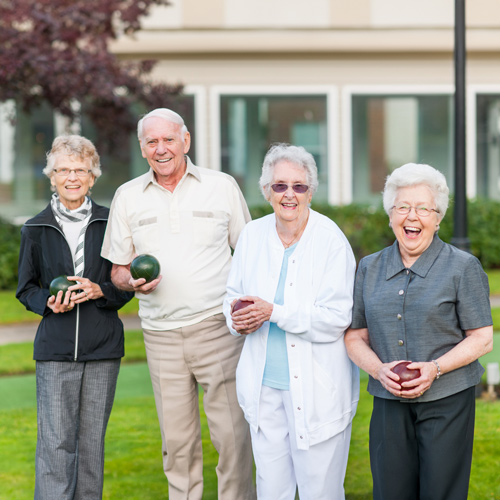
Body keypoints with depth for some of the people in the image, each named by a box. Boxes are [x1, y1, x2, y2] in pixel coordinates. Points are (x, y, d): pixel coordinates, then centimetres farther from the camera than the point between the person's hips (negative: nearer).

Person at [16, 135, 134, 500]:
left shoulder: (110, 224, 4)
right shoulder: (36, 230, 5)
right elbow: (25, 289, 11)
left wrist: (100, 291, -12)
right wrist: (49, 303, -10)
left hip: (103, 347, 1)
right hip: (56, 348, -1)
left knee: (92, 439, 6)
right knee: (56, 442, -5)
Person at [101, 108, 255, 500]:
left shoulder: (222, 186, 4)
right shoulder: (128, 196, 10)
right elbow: (118, 269, 15)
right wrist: (133, 282, -8)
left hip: (217, 326, -2)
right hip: (161, 334, 2)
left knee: (233, 433, -6)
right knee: (177, 439, 6)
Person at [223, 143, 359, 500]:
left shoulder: (331, 240, -10)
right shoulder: (253, 235, 5)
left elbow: (336, 319, -15)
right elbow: (235, 294, 17)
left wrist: (274, 313, -20)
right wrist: (238, 317, -6)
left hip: (317, 388, -4)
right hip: (265, 386, 4)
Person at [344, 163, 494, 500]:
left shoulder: (463, 267, -1)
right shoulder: (370, 268, 10)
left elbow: (482, 338, -2)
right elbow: (355, 336, 11)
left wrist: (435, 368, -16)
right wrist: (380, 369, -9)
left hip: (446, 403, -3)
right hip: (389, 405, 3)